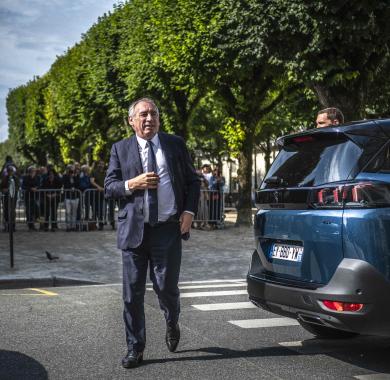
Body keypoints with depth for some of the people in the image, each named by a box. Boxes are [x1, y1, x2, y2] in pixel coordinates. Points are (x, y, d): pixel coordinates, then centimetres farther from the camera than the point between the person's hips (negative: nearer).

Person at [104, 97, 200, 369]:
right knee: (133, 293, 3)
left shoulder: (176, 144, 9)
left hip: (168, 228, -1)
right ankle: (135, 348, 18)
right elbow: (108, 187, 6)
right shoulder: (120, 149, 8)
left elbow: (192, 181, 12)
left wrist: (189, 211, -2)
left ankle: (172, 324, 34)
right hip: (134, 230, 1)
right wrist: (132, 184, -13)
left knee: (166, 287, 0)